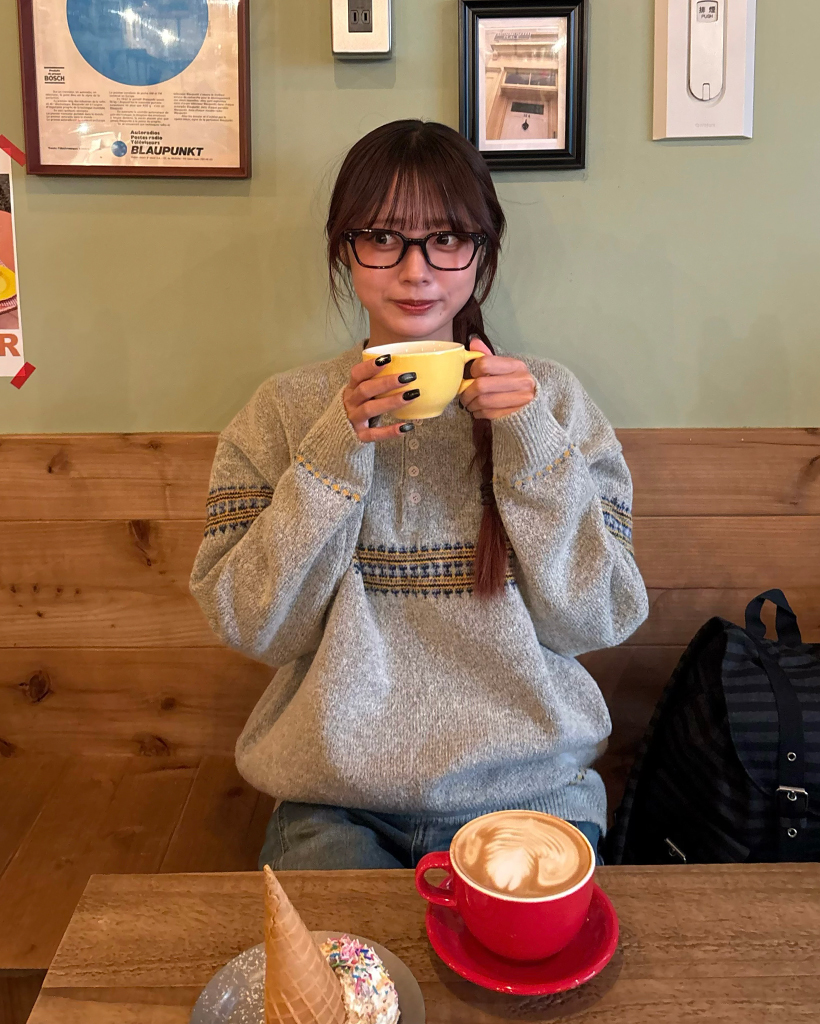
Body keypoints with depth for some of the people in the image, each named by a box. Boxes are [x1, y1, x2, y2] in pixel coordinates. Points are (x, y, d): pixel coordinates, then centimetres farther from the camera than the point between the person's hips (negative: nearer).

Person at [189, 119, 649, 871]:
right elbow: (252, 626, -4)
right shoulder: (285, 409, 3)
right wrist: (334, 456, -16)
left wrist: (531, 444, -13)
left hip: (528, 788, 1)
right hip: (338, 801, 0)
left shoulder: (551, 399, 3)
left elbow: (596, 620, -2)